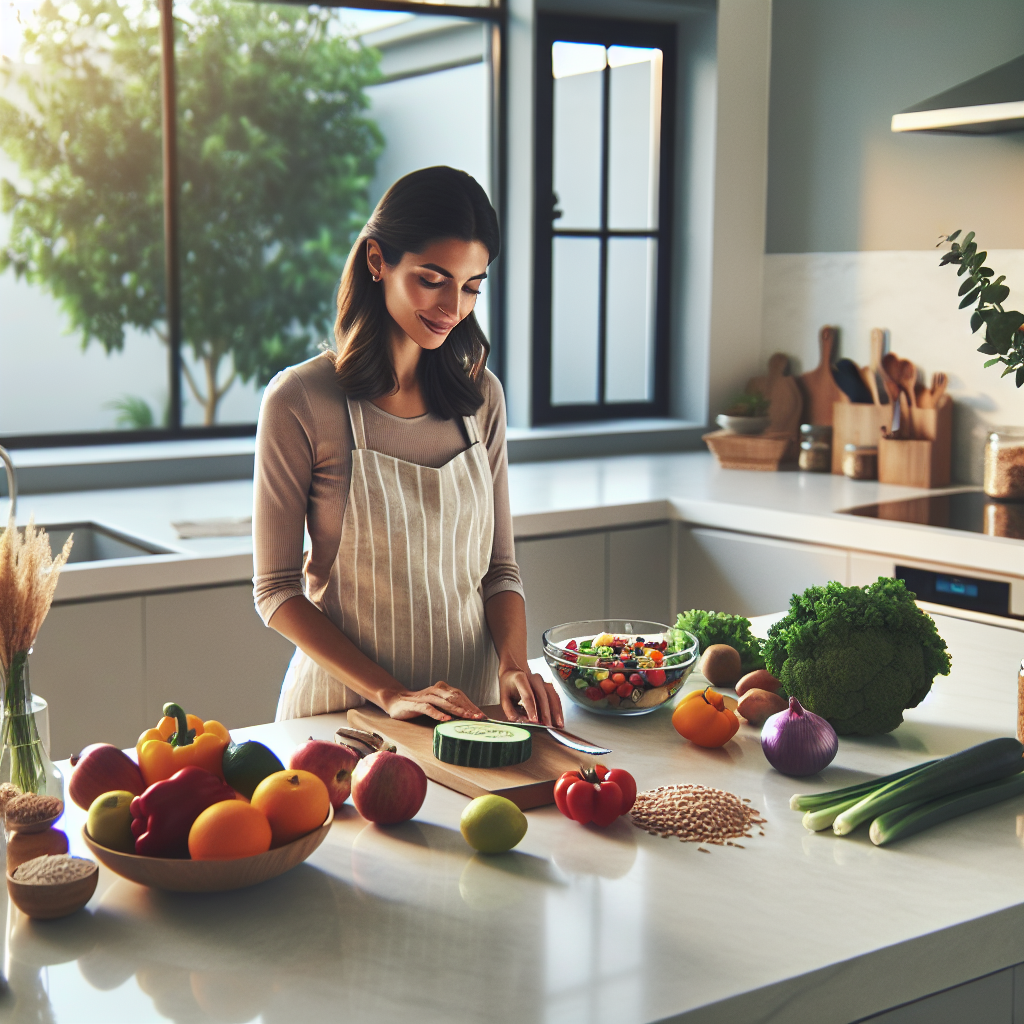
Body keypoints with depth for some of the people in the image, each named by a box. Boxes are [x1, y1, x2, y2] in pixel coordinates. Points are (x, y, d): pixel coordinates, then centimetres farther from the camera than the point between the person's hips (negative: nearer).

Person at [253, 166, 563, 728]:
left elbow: (499, 567, 10)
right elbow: (277, 589, -6)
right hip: (346, 702, -2)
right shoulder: (300, 401, -9)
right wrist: (390, 693, -15)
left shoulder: (481, 395, 5)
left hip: (469, 703, 3)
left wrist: (513, 666, -9)